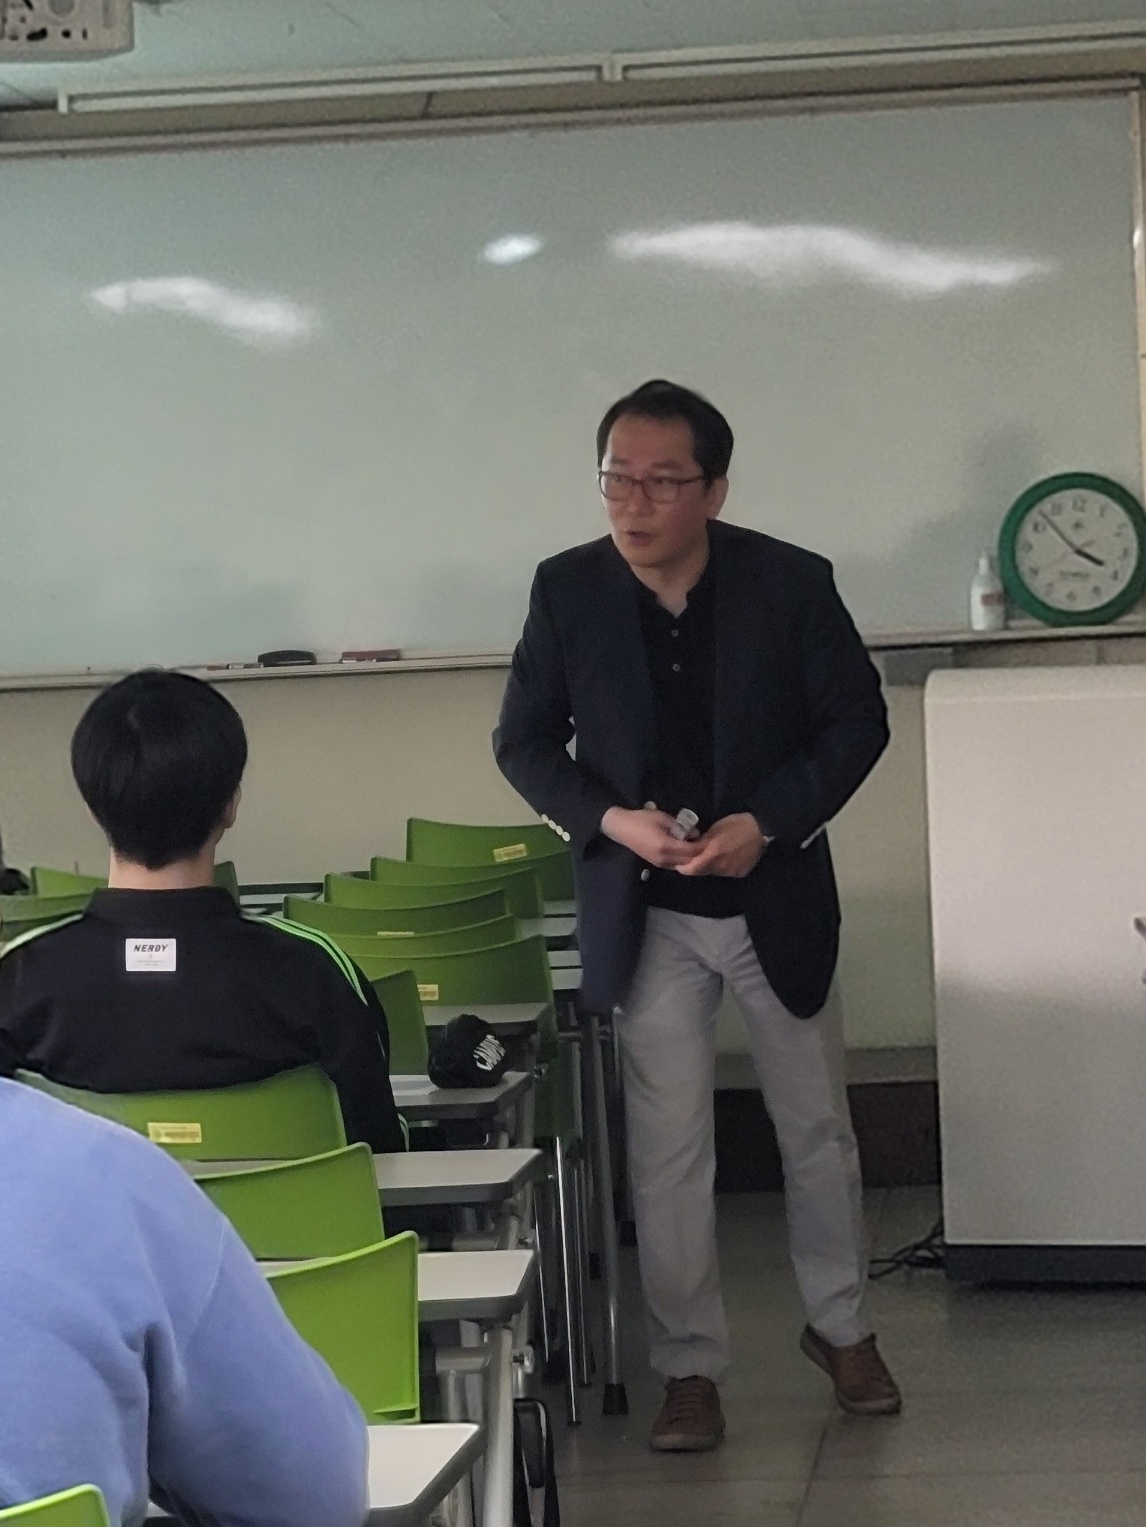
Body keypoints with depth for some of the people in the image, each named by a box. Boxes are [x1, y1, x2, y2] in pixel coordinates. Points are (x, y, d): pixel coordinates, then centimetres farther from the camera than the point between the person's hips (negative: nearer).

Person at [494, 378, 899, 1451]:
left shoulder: (791, 584, -12)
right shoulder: (566, 591, -8)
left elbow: (857, 722, -5)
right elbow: (523, 740, 0)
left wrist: (768, 823, -18)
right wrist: (608, 818, -17)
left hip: (775, 897, 0)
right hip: (644, 913, 0)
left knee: (818, 1130, 13)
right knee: (667, 1151, 1)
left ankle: (840, 1326, 33)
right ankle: (690, 1366, 12)